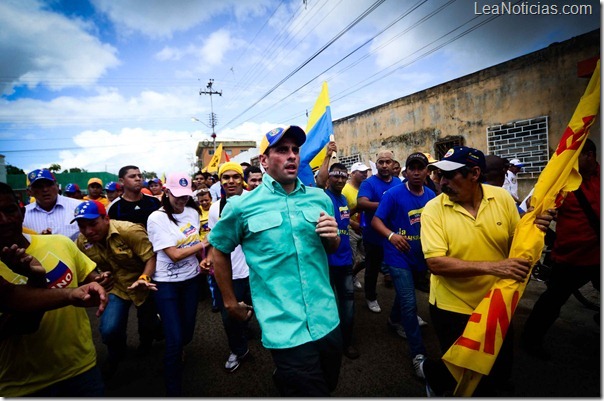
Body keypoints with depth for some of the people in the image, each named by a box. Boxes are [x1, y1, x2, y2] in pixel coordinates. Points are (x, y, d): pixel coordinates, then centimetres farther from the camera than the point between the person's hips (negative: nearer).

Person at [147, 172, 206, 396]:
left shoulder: (193, 212, -1)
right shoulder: (157, 218, -16)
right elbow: (175, 255, -20)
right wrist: (204, 244, -14)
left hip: (191, 279, 5)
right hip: (167, 283, -5)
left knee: (187, 332, 16)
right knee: (174, 339, -4)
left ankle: (178, 349, 54)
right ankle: (173, 391, 17)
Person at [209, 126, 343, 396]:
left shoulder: (320, 198, 3)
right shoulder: (242, 206, -8)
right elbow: (219, 251, 4)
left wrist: (333, 237, -9)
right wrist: (230, 303, 9)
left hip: (327, 319, 5)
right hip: (286, 329, -4)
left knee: (328, 386, 24)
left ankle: (284, 381, 49)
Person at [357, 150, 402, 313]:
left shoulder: (399, 182, 4)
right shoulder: (369, 183, -13)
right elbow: (361, 203, -29)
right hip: (374, 236, -4)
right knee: (372, 268, 14)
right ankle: (371, 297, 36)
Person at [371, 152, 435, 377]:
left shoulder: (431, 196, -1)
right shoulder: (394, 194, -16)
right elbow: (376, 221, -17)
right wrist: (391, 235, -35)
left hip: (420, 255, 6)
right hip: (398, 257, -5)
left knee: (404, 295, 26)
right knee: (409, 303, -6)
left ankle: (395, 319, 54)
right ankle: (418, 354, 7)